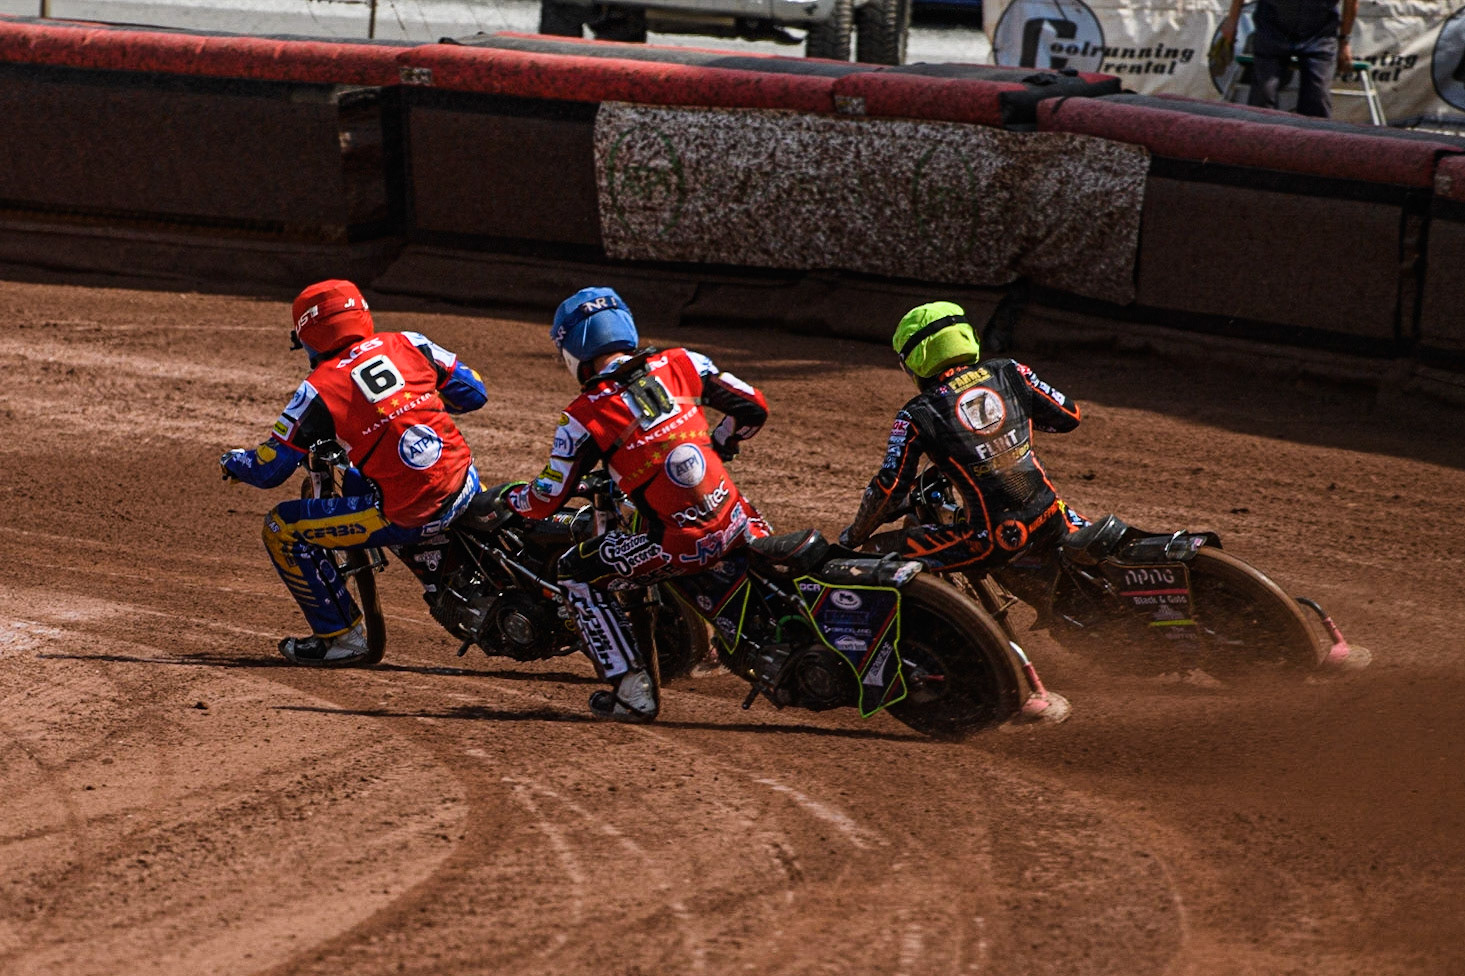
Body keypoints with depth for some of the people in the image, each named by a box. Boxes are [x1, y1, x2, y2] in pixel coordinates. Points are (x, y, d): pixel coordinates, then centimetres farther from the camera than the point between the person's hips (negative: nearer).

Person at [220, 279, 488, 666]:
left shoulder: (319, 390, -6)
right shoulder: (407, 344, 5)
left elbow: (269, 470, 0)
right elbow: (473, 392, 14)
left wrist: (232, 461, 22)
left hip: (407, 515, -6)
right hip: (466, 485, 6)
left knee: (281, 528, 7)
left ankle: (341, 636, 11)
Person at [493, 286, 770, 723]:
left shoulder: (583, 417, -5)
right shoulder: (680, 364, 4)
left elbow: (547, 500, 1)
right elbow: (752, 407, 11)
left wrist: (505, 497, 24)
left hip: (680, 543, -5)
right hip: (735, 522, 5)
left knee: (577, 573, 13)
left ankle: (633, 690, 7)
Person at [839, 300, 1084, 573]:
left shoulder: (916, 417, -5)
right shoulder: (1009, 373, 4)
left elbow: (889, 488, -7)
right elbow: (1070, 416, 12)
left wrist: (856, 535, 10)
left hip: (995, 539, -4)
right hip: (1050, 519, 5)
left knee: (877, 551, 4)